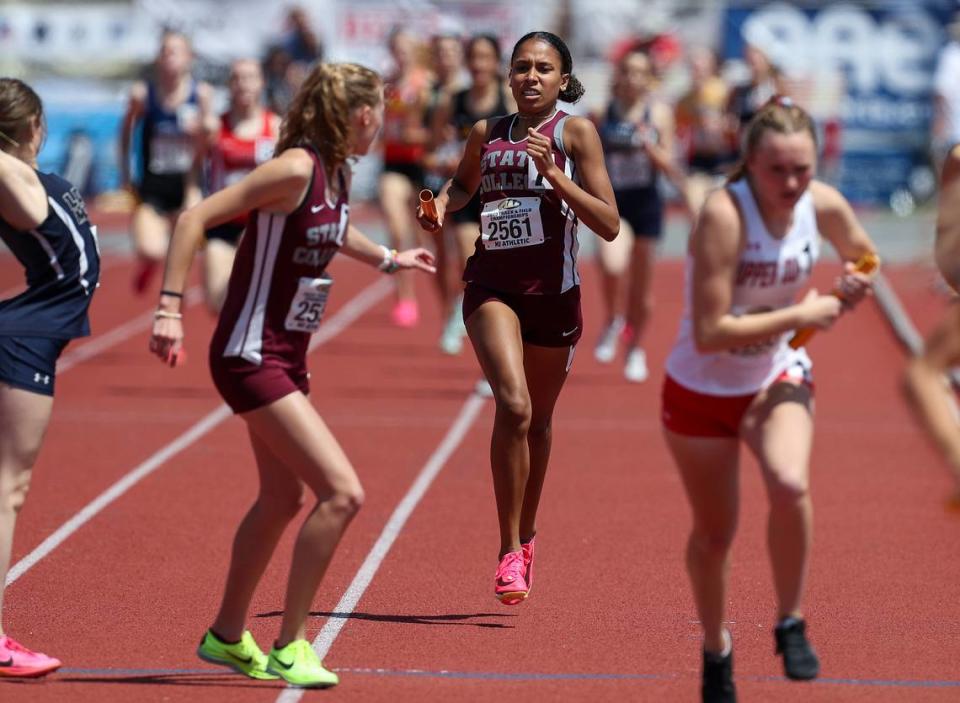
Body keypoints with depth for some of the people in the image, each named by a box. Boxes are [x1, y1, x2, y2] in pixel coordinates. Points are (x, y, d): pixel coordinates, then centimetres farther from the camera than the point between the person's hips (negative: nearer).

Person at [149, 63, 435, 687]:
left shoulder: (337, 172, 7)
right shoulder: (296, 169, -20)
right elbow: (195, 219, -22)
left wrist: (388, 259, 43)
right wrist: (170, 308, -26)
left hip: (287, 357, 10)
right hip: (252, 357, -10)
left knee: (284, 499, 21)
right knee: (343, 493, -15)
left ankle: (227, 637, 37)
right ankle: (289, 648, -6)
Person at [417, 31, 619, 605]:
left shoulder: (576, 132, -3)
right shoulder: (487, 133, 6)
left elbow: (609, 224, -9)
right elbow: (464, 183, 29)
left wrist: (553, 172, -19)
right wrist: (441, 206, 6)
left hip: (553, 294, 0)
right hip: (493, 287, 0)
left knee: (538, 420, 15)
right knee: (513, 405, -21)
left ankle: (526, 536, 39)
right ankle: (509, 551, -16)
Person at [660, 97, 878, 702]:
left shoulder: (824, 206, -14)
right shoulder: (725, 213, -30)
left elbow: (863, 256, 11)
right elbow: (710, 332, -33)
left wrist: (857, 284, -13)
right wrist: (800, 316, -29)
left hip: (778, 378, 2)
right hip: (702, 391, -2)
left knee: (790, 484, -28)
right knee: (715, 534, 11)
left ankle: (791, 625, -6)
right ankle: (716, 649, 39)